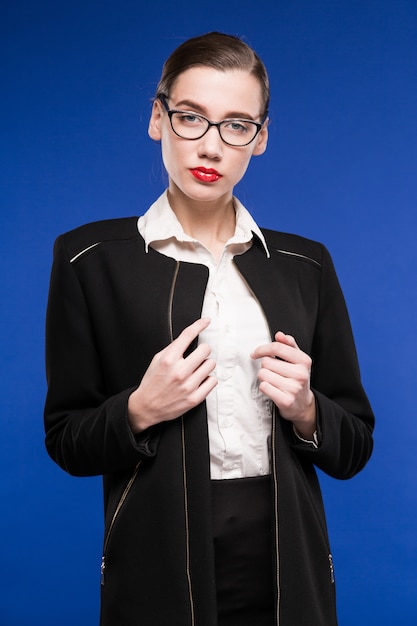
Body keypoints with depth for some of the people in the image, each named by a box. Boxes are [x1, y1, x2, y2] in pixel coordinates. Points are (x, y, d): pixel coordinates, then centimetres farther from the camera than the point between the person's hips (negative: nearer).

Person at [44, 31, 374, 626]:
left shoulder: (305, 265, 4)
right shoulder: (92, 258, -3)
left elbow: (354, 448, 7)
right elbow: (66, 442, -1)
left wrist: (305, 410, -13)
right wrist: (139, 411, -19)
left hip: (286, 573, 3)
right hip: (160, 572, -2)